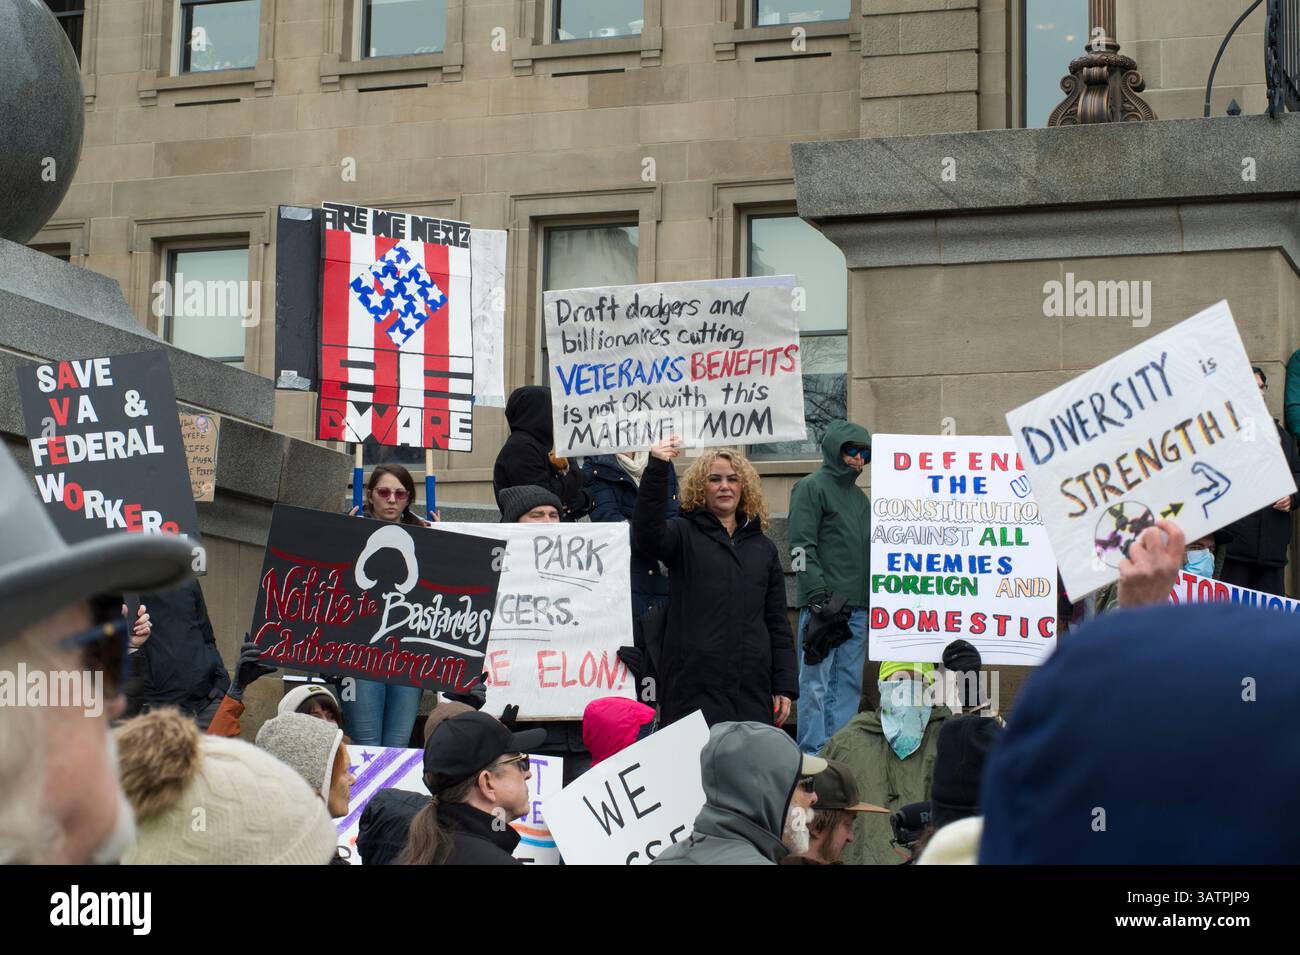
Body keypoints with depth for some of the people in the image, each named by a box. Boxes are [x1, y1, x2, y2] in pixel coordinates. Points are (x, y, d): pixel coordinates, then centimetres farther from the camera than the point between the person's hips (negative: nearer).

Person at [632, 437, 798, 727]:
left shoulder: (763, 547, 17)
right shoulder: (684, 535, 7)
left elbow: (778, 623, 16)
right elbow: (647, 534, -18)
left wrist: (785, 686, 9)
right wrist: (657, 469, -28)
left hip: (752, 688, 3)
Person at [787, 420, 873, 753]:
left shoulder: (860, 497, 22)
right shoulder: (811, 487, -3)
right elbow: (801, 547, -11)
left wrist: (874, 599, 18)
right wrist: (818, 597, -18)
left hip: (857, 608, 8)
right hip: (824, 604, -8)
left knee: (849, 682, 7)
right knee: (816, 682, -7)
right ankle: (813, 753, -7)